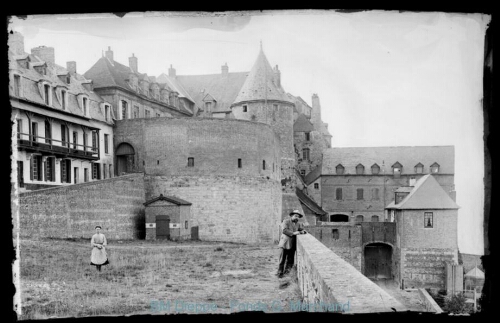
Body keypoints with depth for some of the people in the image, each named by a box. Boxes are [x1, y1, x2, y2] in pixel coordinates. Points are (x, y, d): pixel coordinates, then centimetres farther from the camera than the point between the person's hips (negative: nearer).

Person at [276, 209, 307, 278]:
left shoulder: (298, 224, 16)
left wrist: (302, 231, -7)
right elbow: (284, 230, -16)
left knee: (290, 260, 5)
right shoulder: (286, 221, -3)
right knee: (282, 259, -2)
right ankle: (280, 272, 4)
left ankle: (287, 271, 13)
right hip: (285, 244, -5)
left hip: (293, 244, 5)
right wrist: (293, 233, -23)